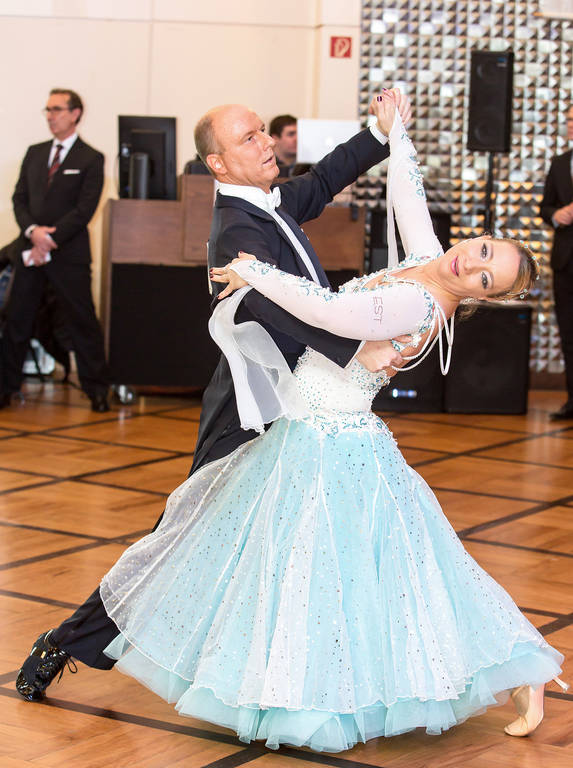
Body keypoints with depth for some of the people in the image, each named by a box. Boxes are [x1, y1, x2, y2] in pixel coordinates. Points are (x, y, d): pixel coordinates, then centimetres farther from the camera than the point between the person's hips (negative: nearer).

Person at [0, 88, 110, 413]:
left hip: (69, 255, -5)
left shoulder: (91, 160, -2)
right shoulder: (35, 153, 15)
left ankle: (97, 390, 5)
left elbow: (84, 210, -9)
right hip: (31, 252, 5)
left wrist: (48, 241, -14)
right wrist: (32, 230, -10)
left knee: (83, 322, -1)